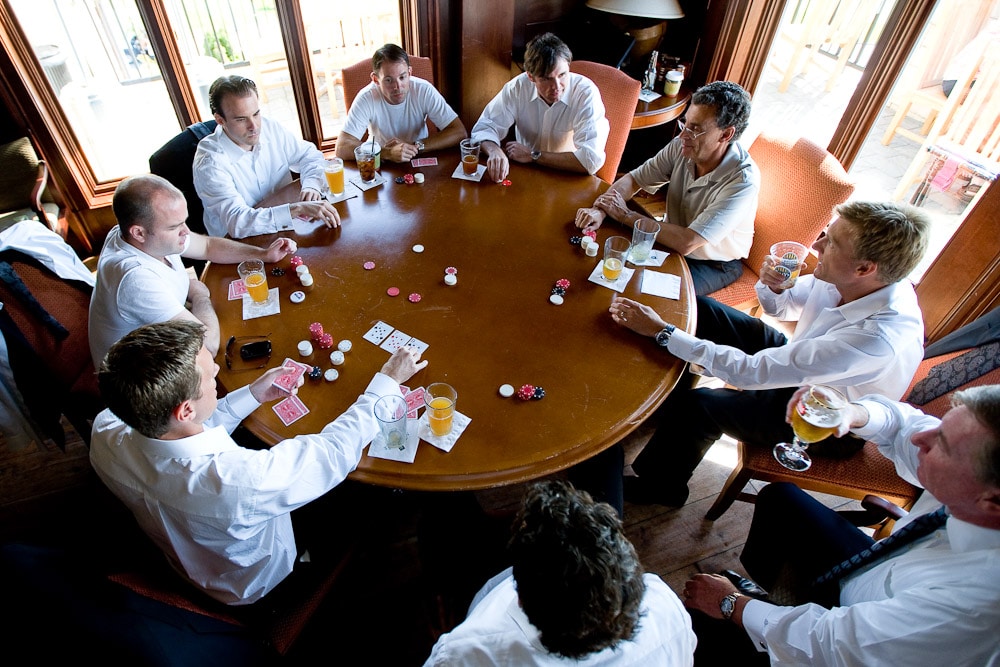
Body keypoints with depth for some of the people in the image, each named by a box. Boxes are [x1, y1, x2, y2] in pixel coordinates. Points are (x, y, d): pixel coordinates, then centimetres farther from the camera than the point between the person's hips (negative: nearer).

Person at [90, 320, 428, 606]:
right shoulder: (239, 480, -49)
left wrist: (252, 395, -7)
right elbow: (335, 449, -34)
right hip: (252, 584, -5)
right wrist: (387, 381, -22)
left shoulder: (106, 432, -28)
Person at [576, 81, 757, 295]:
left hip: (716, 265, -5)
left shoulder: (744, 180, -31)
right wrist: (599, 210, -26)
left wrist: (626, 215, -28)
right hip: (675, 241, 5)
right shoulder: (682, 146, -14)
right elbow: (633, 179, -5)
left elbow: (686, 243, -36)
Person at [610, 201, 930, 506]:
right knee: (699, 308, -1)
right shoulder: (845, 278, -18)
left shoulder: (878, 339, -39)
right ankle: (664, 407, 13)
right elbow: (781, 306, 2)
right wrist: (771, 287, -23)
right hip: (797, 358, 8)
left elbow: (752, 372, -39)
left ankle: (660, 487, 5)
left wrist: (662, 331, -37)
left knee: (695, 404, -24)